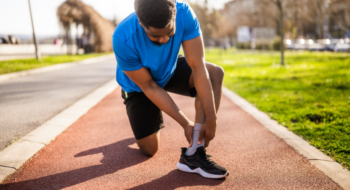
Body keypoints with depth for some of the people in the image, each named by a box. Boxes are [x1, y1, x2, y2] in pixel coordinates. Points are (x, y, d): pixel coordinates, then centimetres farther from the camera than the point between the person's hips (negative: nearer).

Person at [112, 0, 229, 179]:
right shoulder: (123, 39, -37)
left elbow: (198, 67, -32)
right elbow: (148, 87, -26)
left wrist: (210, 119, -35)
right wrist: (185, 123, -26)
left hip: (170, 70, 3)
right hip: (139, 86, -2)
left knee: (215, 73, -26)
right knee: (149, 149, -2)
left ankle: (193, 154, -24)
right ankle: (152, 119, 34)